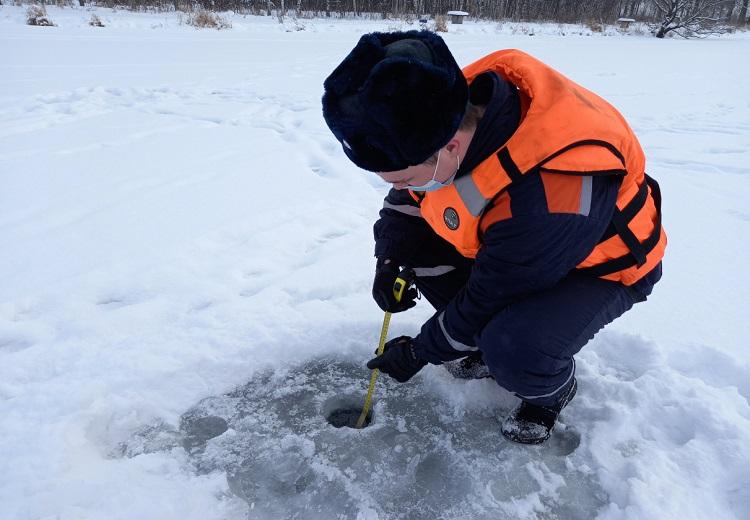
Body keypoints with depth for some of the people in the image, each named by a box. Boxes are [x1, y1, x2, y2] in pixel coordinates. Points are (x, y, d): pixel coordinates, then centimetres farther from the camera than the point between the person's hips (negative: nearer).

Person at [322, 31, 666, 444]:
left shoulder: (549, 196, -41)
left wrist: (418, 352, -13)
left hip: (600, 265, -7)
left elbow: (490, 298, -27)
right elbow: (406, 198, -2)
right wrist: (388, 260, -16)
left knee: (515, 352, -34)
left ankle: (554, 388, 5)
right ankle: (491, 340, 10)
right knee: (409, 235, -8)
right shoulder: (453, 108, -21)